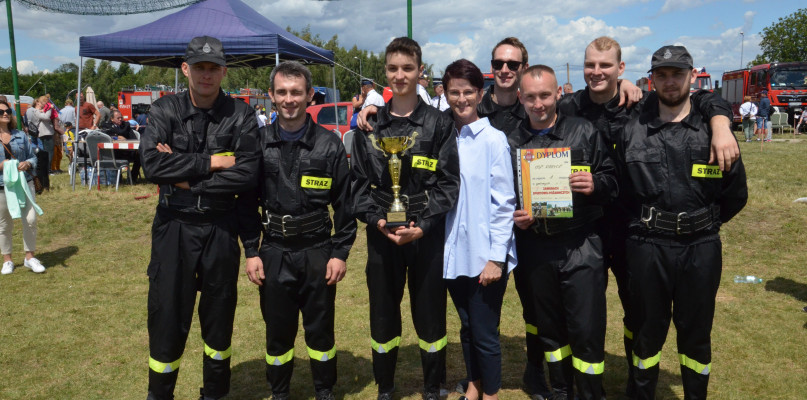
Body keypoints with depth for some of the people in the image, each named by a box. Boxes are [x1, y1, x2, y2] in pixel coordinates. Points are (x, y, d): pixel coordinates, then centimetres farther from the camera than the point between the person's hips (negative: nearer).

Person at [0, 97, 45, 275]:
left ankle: (30, 257, 10)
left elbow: (33, 156, 10)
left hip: (25, 183, 2)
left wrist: (27, 164, -10)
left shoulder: (20, 135, 6)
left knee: (30, 219, -4)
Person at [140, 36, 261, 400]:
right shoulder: (165, 110, 1)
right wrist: (209, 163, -16)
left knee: (219, 318, 14)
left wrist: (186, 178, -13)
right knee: (166, 319, 6)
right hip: (173, 228, 0)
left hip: (221, 229, 0)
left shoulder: (240, 116, -2)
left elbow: (247, 175, -15)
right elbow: (151, 164, -14)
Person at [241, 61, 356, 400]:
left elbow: (345, 204, 0)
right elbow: (248, 203, 5)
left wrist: (340, 253, -4)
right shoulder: (259, 143, 2)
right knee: (278, 330, 12)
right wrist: (251, 251, 1)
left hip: (318, 252, -1)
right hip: (273, 253, 1)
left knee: (320, 328, 10)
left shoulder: (330, 146, -2)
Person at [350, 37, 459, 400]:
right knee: (383, 313, 10)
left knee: (430, 313, 7)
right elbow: (358, 181, 4)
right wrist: (376, 219, -11)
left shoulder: (439, 124, 2)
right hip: (381, 235, 2)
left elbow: (448, 180, -4)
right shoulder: (369, 125, 7)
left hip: (427, 234, -2)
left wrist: (424, 224, -14)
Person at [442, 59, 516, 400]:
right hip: (453, 252, 5)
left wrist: (496, 257, -12)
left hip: (485, 254, -5)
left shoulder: (494, 139, -10)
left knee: (485, 332, 7)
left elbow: (504, 203, -10)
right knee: (466, 326, 20)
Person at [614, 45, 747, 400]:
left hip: (701, 248, 0)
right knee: (648, 330, 13)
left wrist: (703, 224, 9)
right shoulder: (632, 131, 1)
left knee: (696, 331, 14)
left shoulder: (714, 129, 0)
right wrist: (642, 224, 3)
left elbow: (736, 193, 6)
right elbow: (620, 190, 4)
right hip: (647, 247, 0)